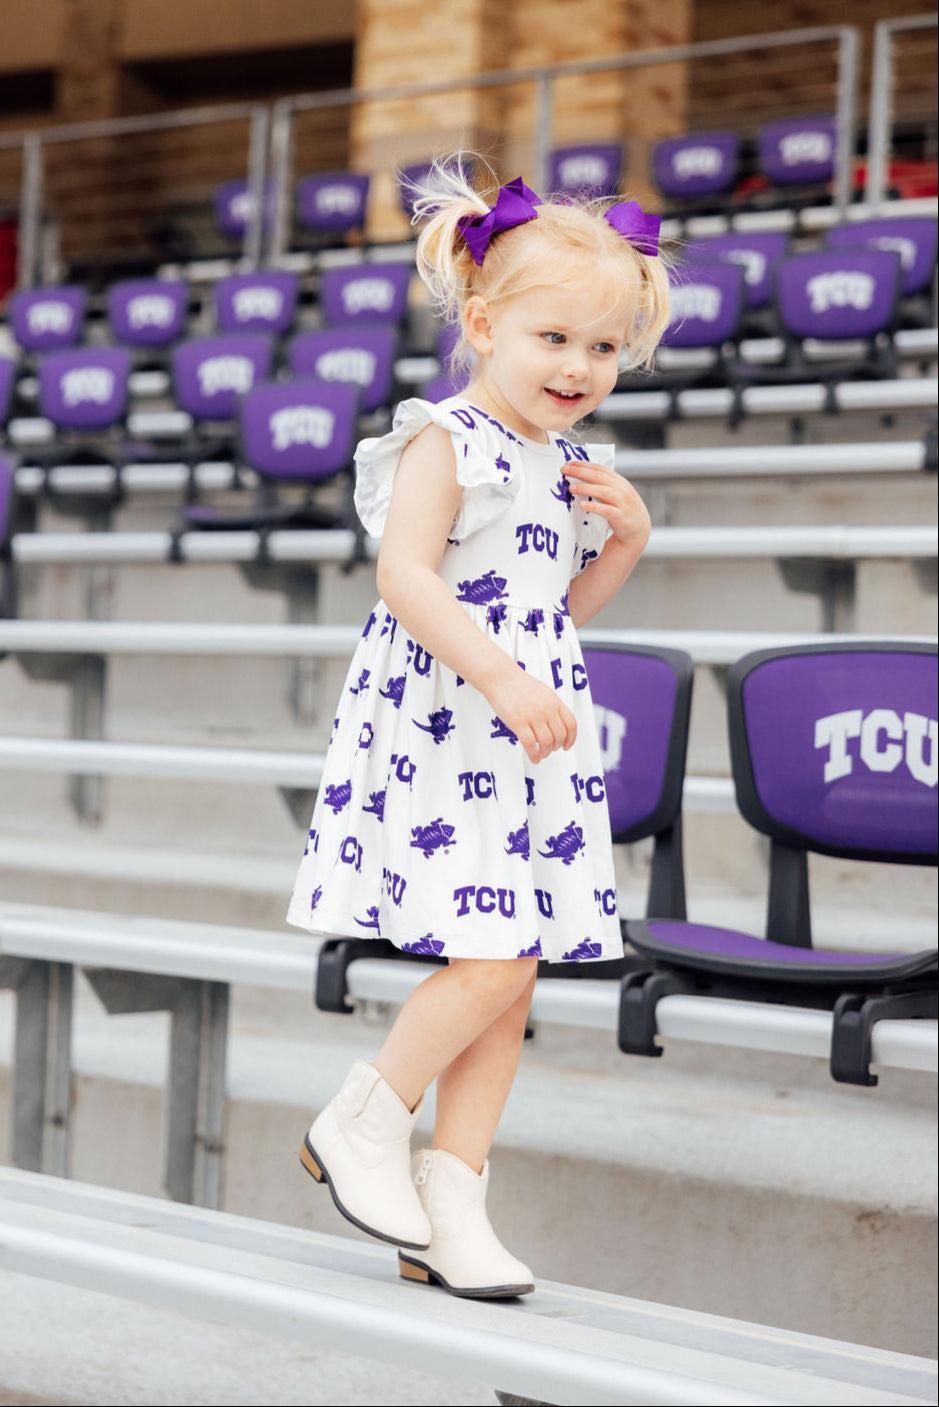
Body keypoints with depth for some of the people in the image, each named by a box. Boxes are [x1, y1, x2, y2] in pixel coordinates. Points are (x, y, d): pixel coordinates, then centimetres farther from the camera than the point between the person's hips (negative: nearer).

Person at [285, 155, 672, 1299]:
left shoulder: (573, 466, 15)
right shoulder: (445, 443, -9)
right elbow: (405, 579, -21)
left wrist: (626, 539, 7)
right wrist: (500, 676, -31)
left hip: (531, 749, 8)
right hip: (436, 736, -8)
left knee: (515, 971, 6)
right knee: (491, 962, -16)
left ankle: (449, 1204, 12)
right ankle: (360, 1127, 4)